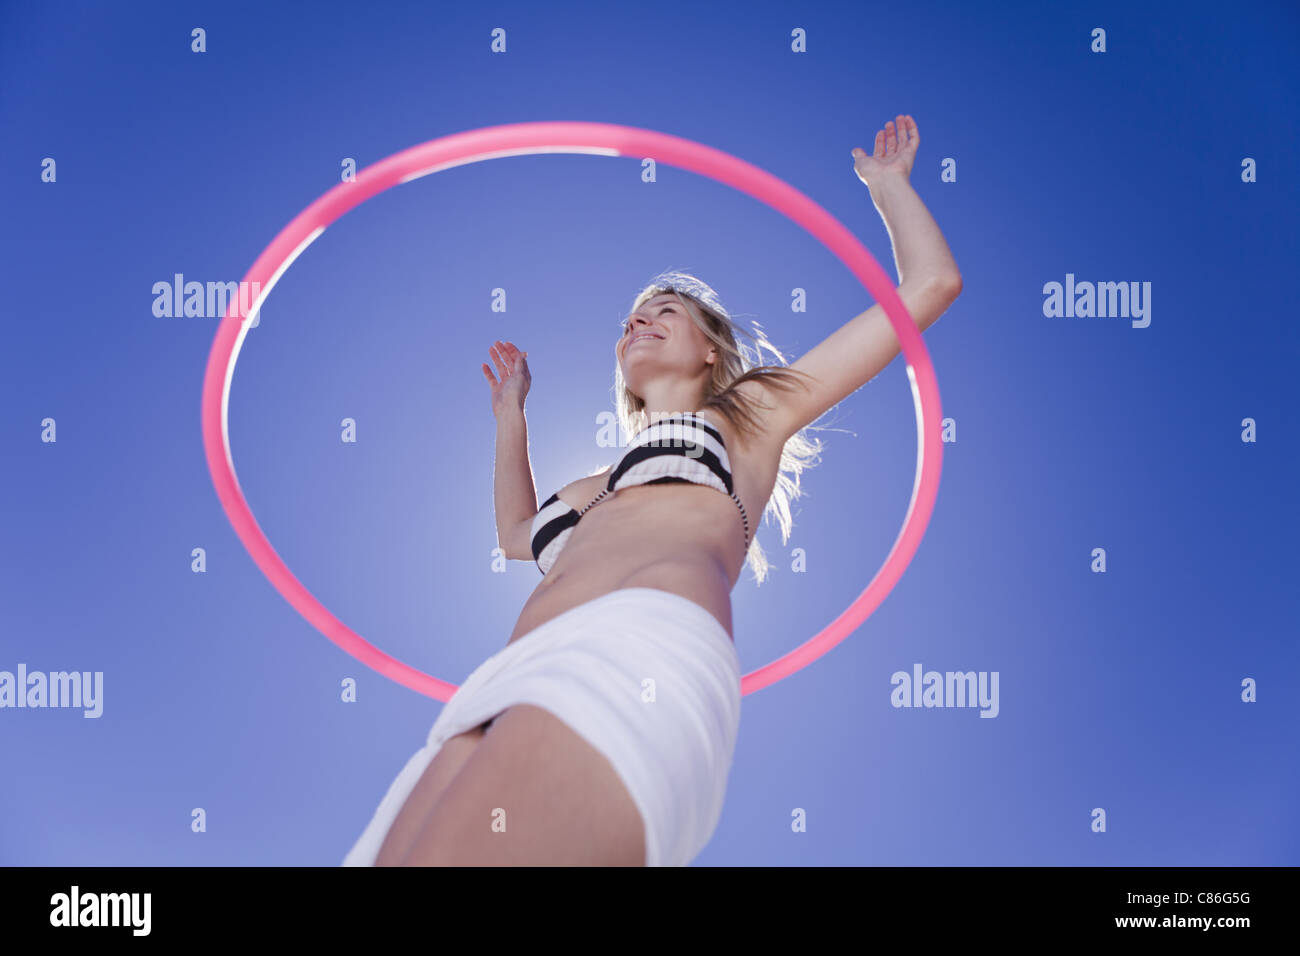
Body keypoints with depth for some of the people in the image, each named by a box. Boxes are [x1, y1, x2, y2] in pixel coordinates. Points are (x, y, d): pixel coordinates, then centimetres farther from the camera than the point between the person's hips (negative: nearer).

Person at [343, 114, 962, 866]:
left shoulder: (752, 413, 27)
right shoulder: (600, 490, 41)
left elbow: (932, 284, 30)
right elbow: (520, 538, 63)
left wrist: (888, 182, 44)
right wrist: (511, 413, 61)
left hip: (643, 650, -6)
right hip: (509, 695, 7)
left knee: (435, 855, -31)